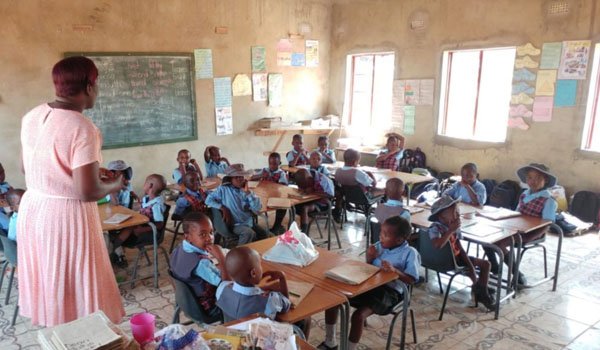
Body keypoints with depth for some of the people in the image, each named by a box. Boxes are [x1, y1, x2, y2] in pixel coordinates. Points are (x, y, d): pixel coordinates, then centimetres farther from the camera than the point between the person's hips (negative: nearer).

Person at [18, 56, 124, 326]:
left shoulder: (32, 117, 2)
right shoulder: (82, 128, -22)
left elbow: (29, 168, 15)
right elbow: (87, 192, -25)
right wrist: (113, 185, -4)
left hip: (32, 208, 8)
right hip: (67, 216, -8)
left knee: (47, 283, 22)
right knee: (73, 289, 7)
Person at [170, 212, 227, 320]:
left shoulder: (180, 249, -9)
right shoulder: (201, 262, -35)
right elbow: (226, 283, -31)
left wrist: (216, 267, -5)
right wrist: (221, 258, -36)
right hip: (208, 309, -8)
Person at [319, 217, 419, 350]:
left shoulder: (410, 253, -10)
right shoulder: (378, 246, 5)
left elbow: (412, 280, -15)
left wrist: (395, 270, -29)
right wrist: (369, 259, -8)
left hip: (389, 291, -6)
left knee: (358, 315, -27)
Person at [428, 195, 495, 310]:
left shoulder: (454, 226, -2)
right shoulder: (435, 228, -25)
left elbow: (460, 248, 2)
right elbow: (437, 245, -45)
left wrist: (470, 265, -7)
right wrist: (451, 230, -37)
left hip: (457, 256, 8)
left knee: (485, 264, 6)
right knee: (470, 270, -17)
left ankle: (482, 292, 18)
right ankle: (478, 289, 14)